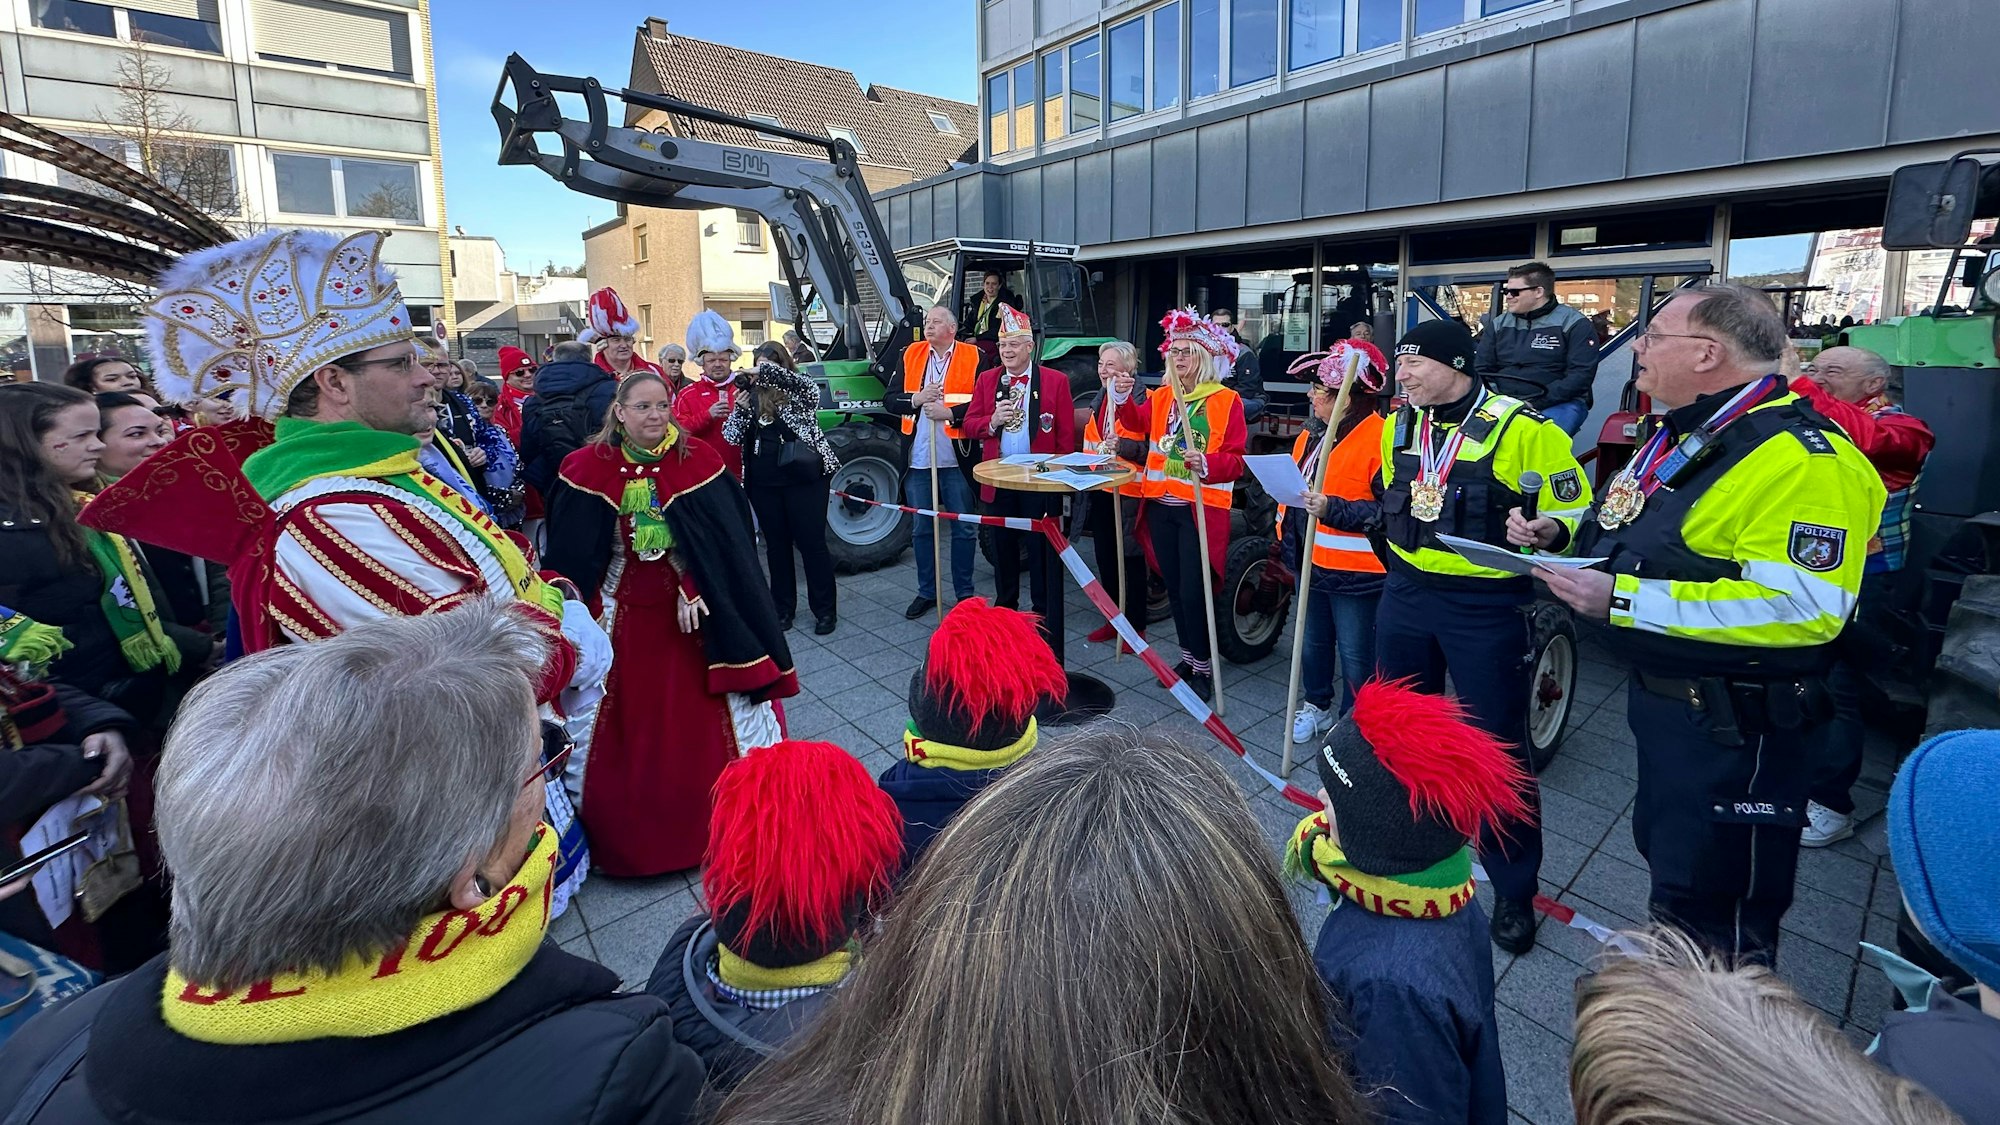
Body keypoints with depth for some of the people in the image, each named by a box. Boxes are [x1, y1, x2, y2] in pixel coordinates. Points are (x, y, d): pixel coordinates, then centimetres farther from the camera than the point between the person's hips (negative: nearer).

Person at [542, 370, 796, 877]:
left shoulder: (698, 462, -6)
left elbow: (719, 542, -10)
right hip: (623, 612, 1)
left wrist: (692, 590, -19)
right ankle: (622, 832, 27)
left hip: (692, 604, 0)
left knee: (699, 727, 5)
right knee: (624, 730, 8)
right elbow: (571, 555, -1)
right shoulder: (589, 468, -5)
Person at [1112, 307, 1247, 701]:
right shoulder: (1160, 397, 11)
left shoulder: (1226, 401, -3)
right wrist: (1124, 398, -26)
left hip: (1201, 507, -5)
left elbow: (1235, 459, -6)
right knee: (1174, 587, 13)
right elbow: (1137, 421, -8)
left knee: (1193, 591, -6)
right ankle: (1187, 658, 29)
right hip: (1161, 505, 5)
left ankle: (1203, 668, 9)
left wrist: (1207, 464, -25)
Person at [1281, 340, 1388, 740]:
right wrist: (1288, 527, 20)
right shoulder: (1313, 432, 9)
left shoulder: (1378, 436, -19)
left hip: (1355, 571, -9)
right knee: (1314, 641, 22)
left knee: (1355, 655, 4)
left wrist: (1334, 509, -31)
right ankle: (1317, 706, 40)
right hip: (1312, 560, 9)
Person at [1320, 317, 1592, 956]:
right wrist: (1333, 509, 8)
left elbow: (1576, 513, -9)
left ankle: (1514, 891, 23)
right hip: (1406, 597, 6)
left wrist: (1541, 532, -29)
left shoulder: (1521, 429, -13)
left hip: (1485, 608, -6)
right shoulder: (1400, 426, 6)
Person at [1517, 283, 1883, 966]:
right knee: (1664, 853, 28)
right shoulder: (1680, 436, 8)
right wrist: (1558, 534, 2)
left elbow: (1798, 607, -35)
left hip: (1732, 726, -10)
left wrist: (1624, 599, -33)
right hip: (1660, 696, 11)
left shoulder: (1804, 459, -24)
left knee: (1712, 914, 6)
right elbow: (1644, 534, 23)